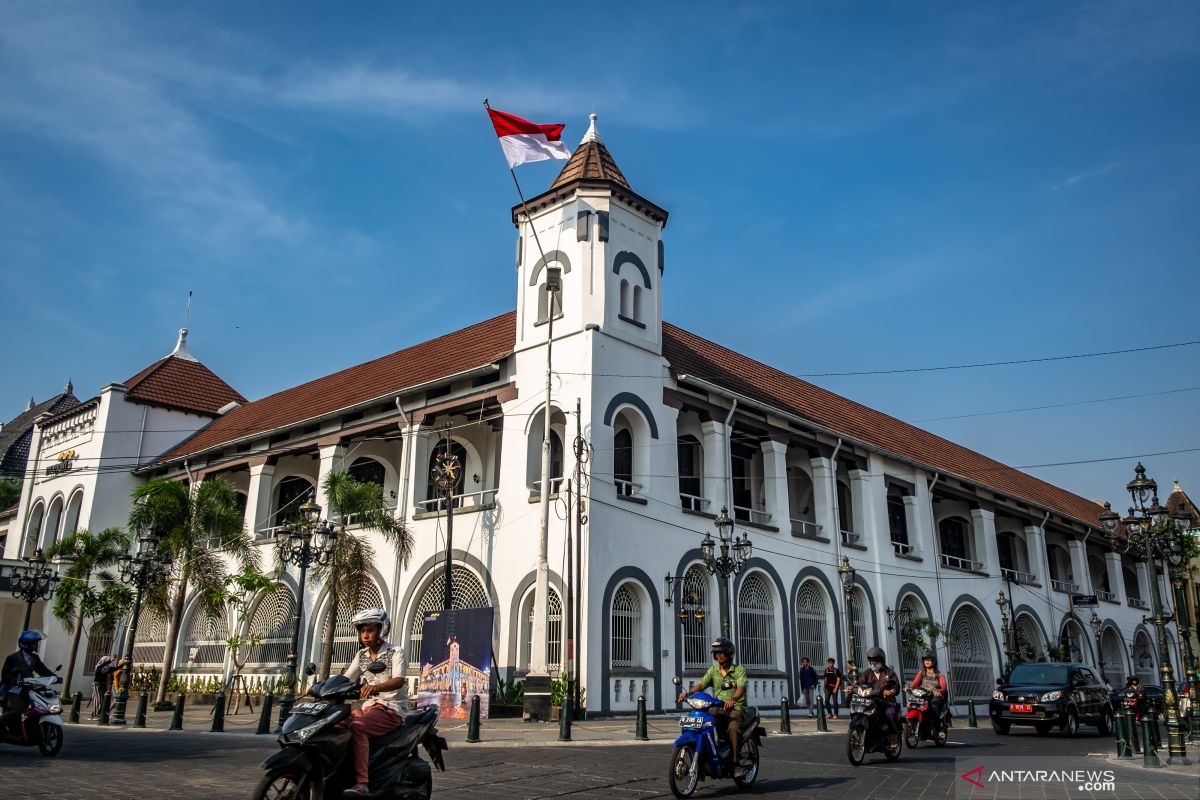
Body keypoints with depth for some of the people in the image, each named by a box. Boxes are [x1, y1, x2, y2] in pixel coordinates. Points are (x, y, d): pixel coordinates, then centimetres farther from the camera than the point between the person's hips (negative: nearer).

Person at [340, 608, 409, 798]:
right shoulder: (361, 655, 15)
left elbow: (398, 681, -21)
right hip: (368, 707, 7)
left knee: (357, 727, -32)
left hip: (391, 709, -7)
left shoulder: (395, 652, -5)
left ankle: (362, 784, -38)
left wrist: (375, 687, -40)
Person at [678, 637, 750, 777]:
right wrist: (688, 693, -20)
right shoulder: (713, 670, 11)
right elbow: (701, 684, 0)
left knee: (733, 727, -34)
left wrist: (733, 699, -41)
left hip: (736, 707, -5)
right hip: (717, 707, 5)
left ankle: (737, 761, -22)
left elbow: (741, 688, -20)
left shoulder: (739, 670, -3)